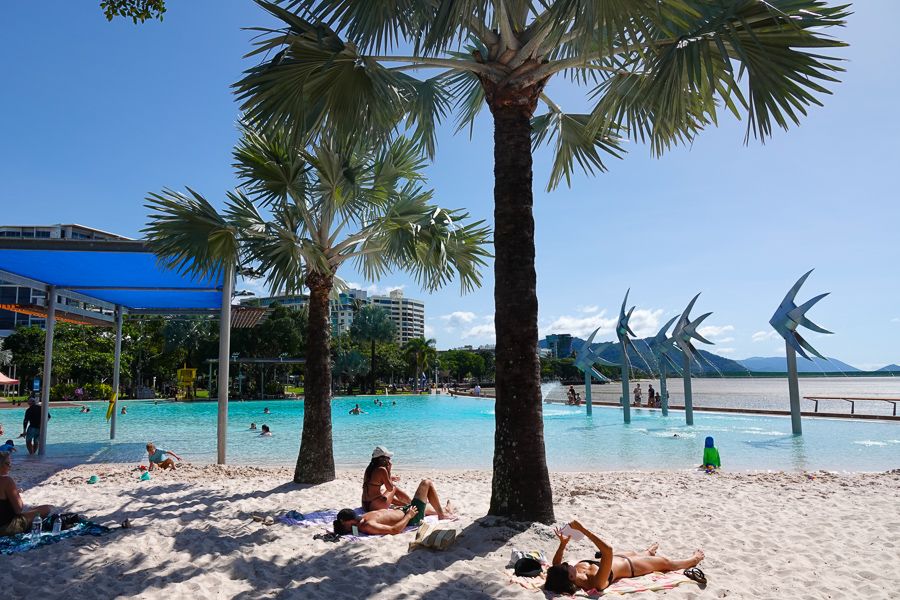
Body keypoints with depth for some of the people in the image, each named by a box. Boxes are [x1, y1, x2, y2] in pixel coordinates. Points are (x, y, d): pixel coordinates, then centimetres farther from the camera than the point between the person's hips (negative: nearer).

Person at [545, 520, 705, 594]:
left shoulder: (568, 574, -30)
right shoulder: (596, 581, -47)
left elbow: (555, 563, -8)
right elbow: (608, 550, -58)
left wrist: (563, 543, -24)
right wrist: (583, 530, -61)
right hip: (629, 566, -6)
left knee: (636, 553, 37)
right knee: (665, 562, 20)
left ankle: (648, 552, 73)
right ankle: (693, 560, 48)